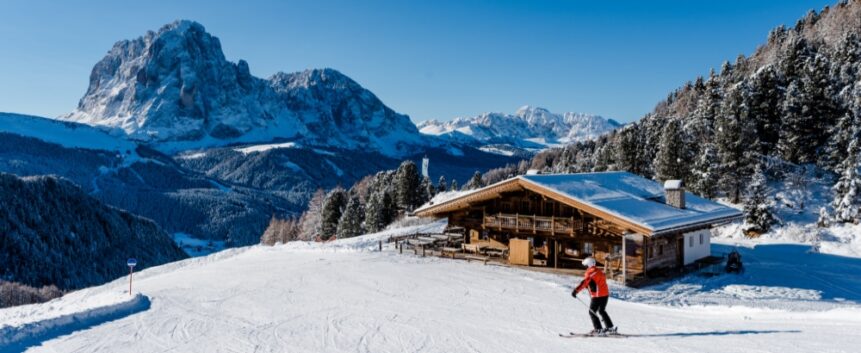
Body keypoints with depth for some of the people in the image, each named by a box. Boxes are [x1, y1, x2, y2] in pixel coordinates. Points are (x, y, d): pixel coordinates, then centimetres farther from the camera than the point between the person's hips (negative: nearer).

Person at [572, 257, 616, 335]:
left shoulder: (591, 272, -14)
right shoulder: (599, 271, 14)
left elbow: (584, 282, -25)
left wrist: (576, 290, -30)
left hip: (598, 296, -9)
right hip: (605, 294, 9)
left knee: (592, 312, 1)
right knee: (602, 311, 24)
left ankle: (598, 329, -3)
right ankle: (610, 327, 26)